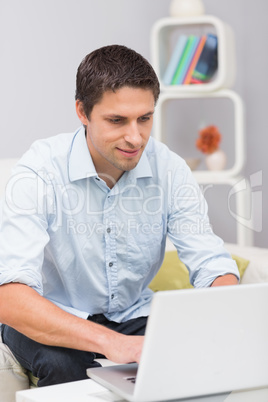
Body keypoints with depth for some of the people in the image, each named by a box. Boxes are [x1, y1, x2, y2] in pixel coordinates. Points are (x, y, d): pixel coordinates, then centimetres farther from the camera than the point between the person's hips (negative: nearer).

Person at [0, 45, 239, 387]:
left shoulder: (169, 170, -10)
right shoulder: (40, 172, -23)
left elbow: (211, 264, -11)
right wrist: (109, 342, -48)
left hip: (133, 317, 3)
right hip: (56, 323, -3)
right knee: (61, 364, -36)